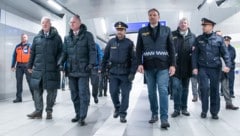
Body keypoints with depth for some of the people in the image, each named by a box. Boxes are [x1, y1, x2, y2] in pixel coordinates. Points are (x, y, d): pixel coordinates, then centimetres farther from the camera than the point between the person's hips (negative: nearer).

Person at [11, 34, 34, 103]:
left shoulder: (30, 46, 3)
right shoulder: (17, 46, 14)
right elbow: (14, 56, 14)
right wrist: (13, 66, 7)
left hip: (27, 65, -4)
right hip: (19, 66, 4)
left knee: (30, 81, -1)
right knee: (19, 81, 5)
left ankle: (34, 96, 9)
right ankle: (18, 97, 12)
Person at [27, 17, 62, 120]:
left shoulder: (56, 37, 3)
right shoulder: (37, 38, 12)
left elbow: (60, 52, 1)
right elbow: (32, 52, 14)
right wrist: (30, 65, 12)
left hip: (52, 69, -3)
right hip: (38, 69, 3)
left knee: (51, 90, 4)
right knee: (37, 90, 5)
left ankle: (49, 111, 18)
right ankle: (38, 111, 16)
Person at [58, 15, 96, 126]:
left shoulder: (87, 35, 2)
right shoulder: (67, 37, 15)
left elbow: (92, 51, -3)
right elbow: (64, 52, 14)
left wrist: (91, 63, -15)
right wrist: (60, 63, -1)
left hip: (83, 70, -5)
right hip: (71, 70, 5)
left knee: (83, 94, -4)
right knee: (74, 94, 11)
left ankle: (82, 117, 3)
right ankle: (78, 114, 24)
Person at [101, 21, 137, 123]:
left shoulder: (129, 43, -2)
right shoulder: (111, 42, 6)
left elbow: (134, 59, -5)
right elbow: (105, 57, 10)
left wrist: (132, 73, -12)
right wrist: (103, 70, 7)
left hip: (125, 73, -2)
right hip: (113, 72, 3)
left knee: (125, 94, 0)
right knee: (113, 92, 5)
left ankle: (122, 114, 14)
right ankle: (117, 108, 32)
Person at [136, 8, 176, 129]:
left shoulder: (166, 30, 10)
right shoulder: (142, 31, 11)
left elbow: (171, 48, 5)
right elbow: (139, 49, 6)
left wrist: (172, 64, -4)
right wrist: (140, 64, -6)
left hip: (163, 66, -1)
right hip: (148, 66, 2)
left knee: (163, 91, -9)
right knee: (151, 92, 8)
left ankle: (164, 118, -6)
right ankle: (154, 114, 21)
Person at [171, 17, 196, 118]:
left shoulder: (193, 36, 9)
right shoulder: (173, 35, 3)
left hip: (187, 66, 3)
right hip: (176, 65, -2)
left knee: (185, 88, 11)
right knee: (176, 87, -6)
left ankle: (184, 108, 22)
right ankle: (177, 109, 6)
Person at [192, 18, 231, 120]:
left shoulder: (219, 39, 4)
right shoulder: (199, 39, 7)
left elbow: (225, 53, 2)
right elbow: (195, 54, 4)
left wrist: (228, 64, -12)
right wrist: (194, 67, -3)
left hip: (215, 68, 0)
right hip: (202, 68, 0)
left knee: (215, 90, 6)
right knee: (204, 88, -8)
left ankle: (214, 112, 19)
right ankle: (204, 110, 11)